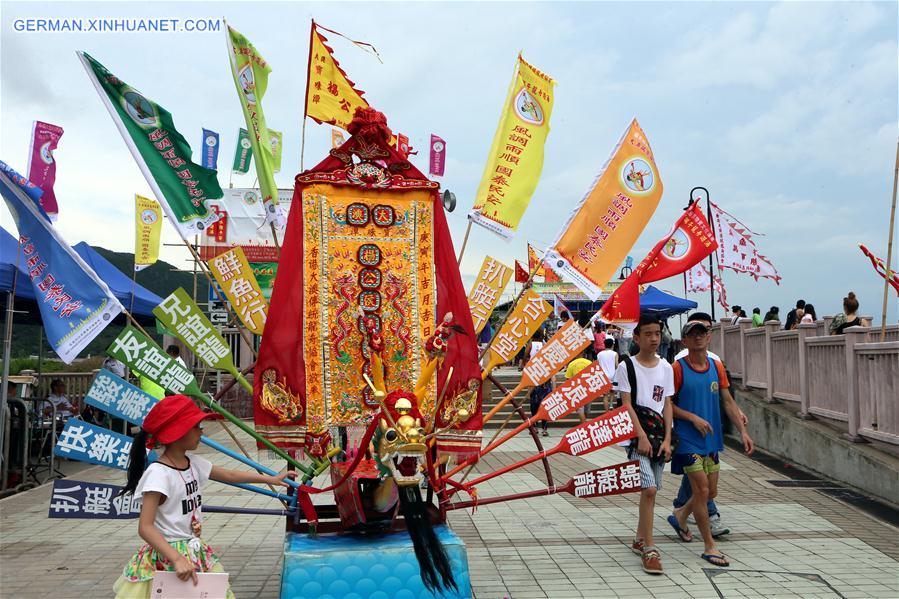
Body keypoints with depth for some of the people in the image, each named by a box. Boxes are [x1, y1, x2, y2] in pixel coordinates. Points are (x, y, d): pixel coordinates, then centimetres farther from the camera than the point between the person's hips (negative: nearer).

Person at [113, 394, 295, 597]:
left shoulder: (193, 463, 4)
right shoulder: (158, 473, -19)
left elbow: (230, 475, 18)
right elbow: (145, 527, -23)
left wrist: (271, 479, 21)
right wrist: (177, 559, -32)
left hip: (196, 551, 7)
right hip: (167, 557, -7)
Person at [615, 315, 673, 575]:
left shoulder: (666, 367, 9)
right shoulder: (627, 366, -4)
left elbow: (667, 405, 8)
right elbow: (627, 404, -7)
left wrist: (667, 439, 0)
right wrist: (642, 436, -14)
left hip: (659, 436, 5)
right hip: (636, 435, -5)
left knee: (649, 490, 11)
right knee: (649, 489, -14)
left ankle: (639, 540, 27)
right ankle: (649, 548, -6)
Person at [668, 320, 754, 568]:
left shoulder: (717, 367, 5)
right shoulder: (678, 368, -10)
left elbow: (727, 401, 9)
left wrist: (743, 430, 3)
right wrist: (693, 418, -17)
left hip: (711, 439, 6)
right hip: (688, 439, -6)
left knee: (711, 492, 14)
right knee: (702, 490, -6)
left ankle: (680, 516, 40)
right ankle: (710, 546, 6)